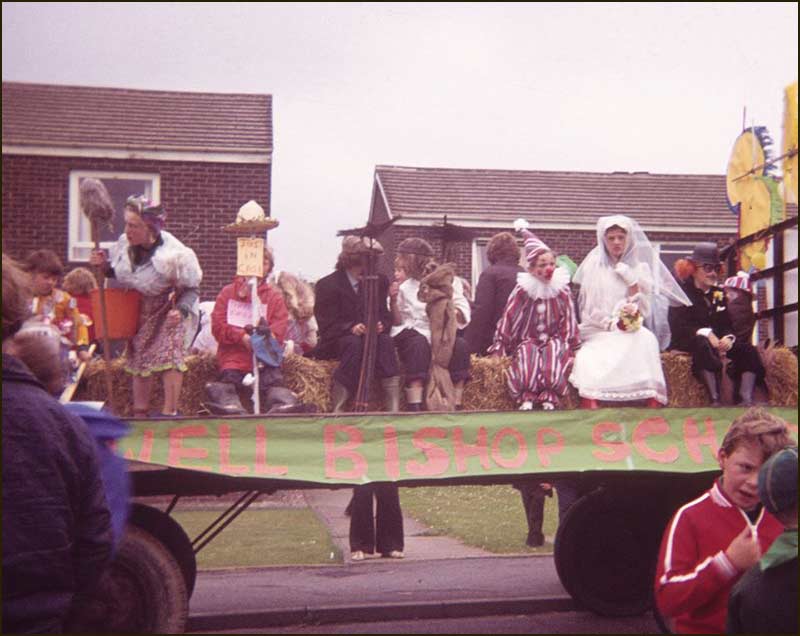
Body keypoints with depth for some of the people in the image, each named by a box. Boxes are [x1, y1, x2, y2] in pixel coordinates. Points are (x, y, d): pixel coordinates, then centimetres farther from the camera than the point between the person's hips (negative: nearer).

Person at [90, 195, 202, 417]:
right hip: (140, 311, 5)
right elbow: (121, 274, 8)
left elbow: (192, 289, -17)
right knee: (139, 357, 8)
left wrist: (181, 310, -34)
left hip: (170, 309, -5)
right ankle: (140, 413, 20)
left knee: (169, 353, -20)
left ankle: (169, 411, -10)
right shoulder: (125, 244, -13)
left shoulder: (174, 253, -27)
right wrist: (104, 265, -12)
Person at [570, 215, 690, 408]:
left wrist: (632, 282, -6)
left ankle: (654, 405, -36)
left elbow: (645, 310, 5)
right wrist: (612, 324, -12)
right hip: (600, 332, 0)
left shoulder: (641, 268, 12)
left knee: (646, 341, -34)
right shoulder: (594, 267, 10)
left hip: (632, 332, 0)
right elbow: (589, 309, 4)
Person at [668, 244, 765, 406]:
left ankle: (746, 399, -33)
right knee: (703, 345, -39)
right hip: (687, 342, -6)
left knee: (747, 349, -18)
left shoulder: (719, 294, 20)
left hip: (717, 341, 6)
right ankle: (714, 398, -48)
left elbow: (728, 325, 14)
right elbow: (678, 327, -12)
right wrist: (705, 333, -26)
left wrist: (729, 338, -12)